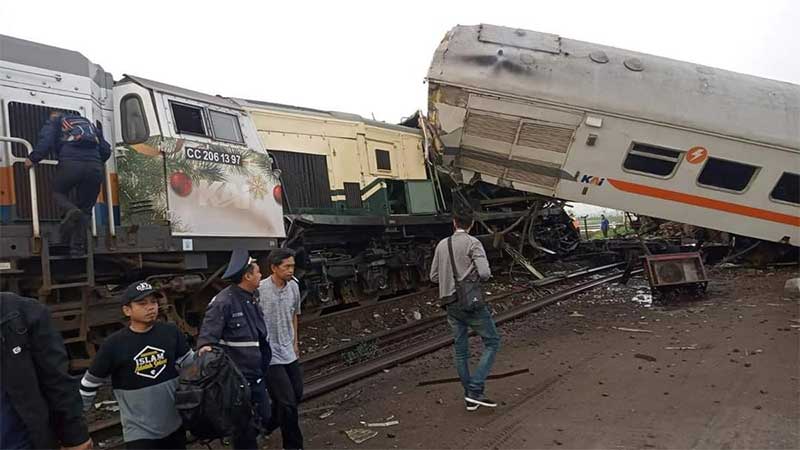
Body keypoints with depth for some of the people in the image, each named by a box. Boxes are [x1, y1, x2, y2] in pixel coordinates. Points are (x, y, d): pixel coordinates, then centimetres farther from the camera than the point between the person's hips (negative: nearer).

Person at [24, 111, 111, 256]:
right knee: (85, 208, 11)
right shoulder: (89, 123, 35)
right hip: (94, 166, 3)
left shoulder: (55, 122, 23)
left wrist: (33, 159, 11)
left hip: (71, 163, -3)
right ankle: (78, 247, 2)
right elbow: (106, 149, 28)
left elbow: (46, 141, 3)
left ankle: (71, 211, -13)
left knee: (58, 192, 21)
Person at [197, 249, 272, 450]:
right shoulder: (223, 302, -20)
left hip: (257, 375, 8)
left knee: (265, 418, 18)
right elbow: (207, 336, -22)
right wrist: (206, 349, -40)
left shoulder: (253, 297, 5)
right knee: (244, 426, 8)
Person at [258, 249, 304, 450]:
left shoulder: (294, 286, 1)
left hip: (289, 352, 7)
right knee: (287, 402, -3)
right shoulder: (259, 290, -20)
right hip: (269, 355, -7)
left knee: (296, 395, 17)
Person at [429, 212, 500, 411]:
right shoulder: (473, 243, -10)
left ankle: (470, 397, 20)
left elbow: (434, 276, 11)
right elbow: (484, 273, -21)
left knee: (460, 350, 12)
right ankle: (475, 389, -3)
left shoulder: (442, 245, 8)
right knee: (492, 342, 6)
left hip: (451, 303, 6)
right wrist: (485, 276, 1)